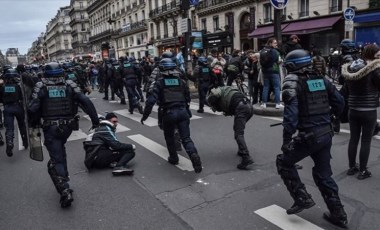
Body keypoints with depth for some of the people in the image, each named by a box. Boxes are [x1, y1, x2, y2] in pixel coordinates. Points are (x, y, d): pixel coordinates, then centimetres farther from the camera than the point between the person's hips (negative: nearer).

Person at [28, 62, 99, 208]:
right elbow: (86, 102, -9)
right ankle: (63, 177, 35)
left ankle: (65, 190, -11)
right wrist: (95, 119, -5)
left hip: (50, 128, -3)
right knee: (60, 150, 30)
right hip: (67, 126, 3)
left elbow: (32, 108, -13)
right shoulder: (69, 85, 0)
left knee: (56, 160, 1)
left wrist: (34, 124, 4)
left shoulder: (41, 87, -4)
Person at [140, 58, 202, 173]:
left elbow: (151, 100, -10)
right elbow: (188, 98, 14)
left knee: (169, 136, 21)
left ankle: (173, 158, 30)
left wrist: (145, 115, -3)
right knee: (186, 138, 3)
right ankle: (194, 154, -23)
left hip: (169, 113, -2)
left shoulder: (159, 82, -1)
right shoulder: (181, 80, 9)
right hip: (183, 111, 2)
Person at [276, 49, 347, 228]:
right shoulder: (322, 79, 10)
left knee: (284, 162, 16)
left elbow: (291, 112, -20)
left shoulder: (292, 81, -9)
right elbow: (339, 102, 14)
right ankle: (338, 215, 28)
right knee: (323, 174, 20)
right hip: (326, 134, 7)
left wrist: (286, 138, -18)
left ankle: (302, 199, 13)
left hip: (308, 136, -7)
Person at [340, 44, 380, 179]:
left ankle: (352, 167, 25)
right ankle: (362, 171, 12)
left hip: (353, 111, 5)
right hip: (369, 111, -5)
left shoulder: (350, 69, 5)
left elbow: (344, 91, 9)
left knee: (353, 139, 14)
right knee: (366, 141, 5)